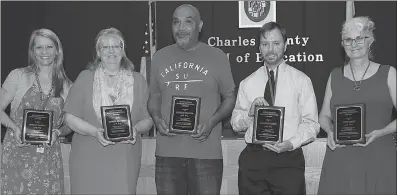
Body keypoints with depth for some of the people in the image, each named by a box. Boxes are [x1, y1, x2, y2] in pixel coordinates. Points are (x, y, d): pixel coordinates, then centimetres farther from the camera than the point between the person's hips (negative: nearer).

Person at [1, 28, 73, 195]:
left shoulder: (66, 86, 7)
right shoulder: (19, 76, 1)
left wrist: (57, 132, -6)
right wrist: (15, 128, -13)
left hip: (49, 154, 2)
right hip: (18, 152, -2)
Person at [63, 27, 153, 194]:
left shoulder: (137, 80, 10)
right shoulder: (85, 77, 5)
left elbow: (147, 119, 9)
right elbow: (70, 116, 1)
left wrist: (135, 129, -12)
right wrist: (94, 131, -14)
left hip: (125, 160, 1)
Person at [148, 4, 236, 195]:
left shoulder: (217, 57, 2)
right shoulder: (159, 57, 10)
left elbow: (229, 97, 5)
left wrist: (211, 122, -12)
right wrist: (156, 119, -4)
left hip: (206, 153, -2)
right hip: (167, 152, 3)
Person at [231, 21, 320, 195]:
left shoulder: (301, 81, 3)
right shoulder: (247, 83, 10)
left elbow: (311, 123, 0)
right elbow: (235, 124, 9)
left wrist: (291, 143, -16)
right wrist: (250, 112, -10)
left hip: (288, 158, -2)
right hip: (252, 159, 2)